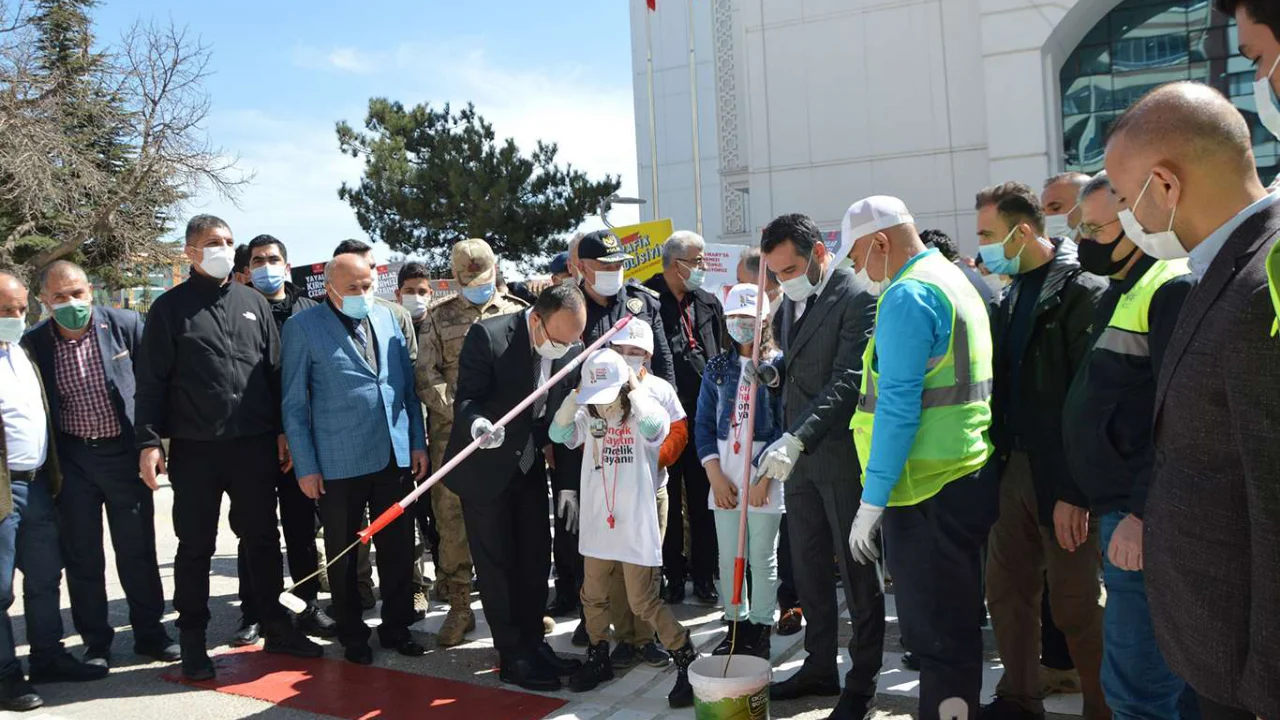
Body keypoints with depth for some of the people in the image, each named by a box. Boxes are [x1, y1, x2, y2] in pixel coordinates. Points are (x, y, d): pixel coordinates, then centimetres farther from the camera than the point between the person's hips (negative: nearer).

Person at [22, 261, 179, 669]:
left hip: (124, 453, -1)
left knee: (138, 551, 9)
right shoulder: (34, 343, -3)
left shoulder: (126, 325, -7)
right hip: (71, 462, 1)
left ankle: (149, 632, 24)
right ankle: (95, 642, 25)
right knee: (82, 557, 10)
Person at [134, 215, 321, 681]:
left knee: (262, 538, 12)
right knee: (195, 546, 6)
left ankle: (275, 626, 24)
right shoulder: (170, 308, 0)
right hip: (195, 448, -3)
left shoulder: (254, 303, 10)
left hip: (254, 444, 3)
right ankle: (192, 639, 19)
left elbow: (275, 370, 10)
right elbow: (151, 381, -3)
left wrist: (282, 430, 6)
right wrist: (149, 441, -9)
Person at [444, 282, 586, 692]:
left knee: (536, 559, 12)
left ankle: (533, 643, 28)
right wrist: (478, 425, -38)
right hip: (486, 466, -5)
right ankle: (513, 657, 14)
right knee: (497, 563, 3)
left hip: (530, 466, 5)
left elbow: (560, 407, 6)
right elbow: (466, 398, -18)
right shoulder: (488, 336, -22)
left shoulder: (572, 348, -6)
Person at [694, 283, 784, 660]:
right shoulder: (716, 368, 10)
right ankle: (736, 625, 21)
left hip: (765, 474, -4)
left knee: (762, 556, 3)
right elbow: (704, 425, 7)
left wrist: (765, 476, -14)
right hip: (724, 474, 4)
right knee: (728, 557, 8)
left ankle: (760, 629, 15)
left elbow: (785, 426, -7)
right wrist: (716, 476, -3)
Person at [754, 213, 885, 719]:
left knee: (857, 572, 4)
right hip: (797, 452, 8)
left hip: (841, 454, -8)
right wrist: (770, 371, 0)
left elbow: (847, 381, -23)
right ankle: (819, 666, 31)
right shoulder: (791, 300, 10)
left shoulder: (856, 298, -15)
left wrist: (797, 439, -30)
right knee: (807, 565, 16)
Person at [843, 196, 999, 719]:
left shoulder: (907, 295, -13)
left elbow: (897, 405, -19)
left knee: (934, 631, -3)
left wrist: (872, 500, -17)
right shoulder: (955, 281, 18)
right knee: (956, 622, 18)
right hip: (969, 479, 10)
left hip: (926, 489, -10)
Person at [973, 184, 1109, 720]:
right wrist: (999, 460, 14)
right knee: (1006, 589, 13)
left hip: (1062, 476, -7)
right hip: (1014, 465, 8)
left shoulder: (1081, 291, -12)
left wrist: (1078, 490, -19)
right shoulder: (1014, 293, 13)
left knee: (1076, 605, 1)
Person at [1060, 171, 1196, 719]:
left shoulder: (1173, 289, -13)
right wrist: (1084, 497, 22)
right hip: (1120, 508, 10)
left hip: (1143, 521, -10)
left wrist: (1144, 514, -23)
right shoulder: (1122, 292, 18)